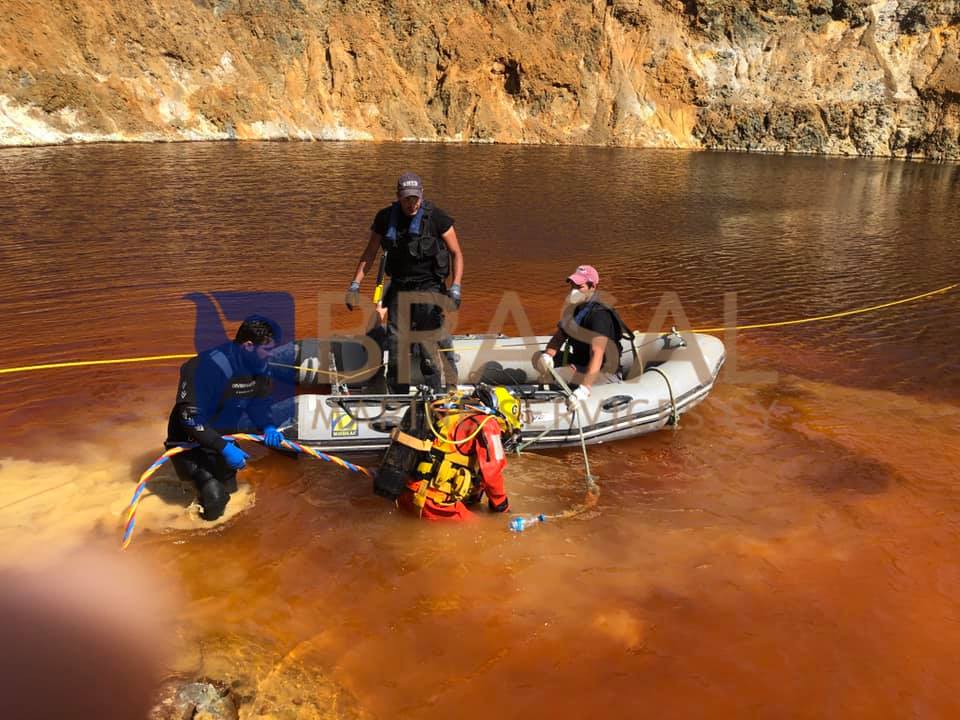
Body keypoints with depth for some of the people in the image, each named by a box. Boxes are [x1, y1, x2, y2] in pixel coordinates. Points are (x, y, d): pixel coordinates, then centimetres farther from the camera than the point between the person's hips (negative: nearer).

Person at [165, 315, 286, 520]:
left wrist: (268, 427, -13)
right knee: (215, 499, -20)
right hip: (192, 440, -7)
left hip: (226, 435, 7)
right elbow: (191, 418, -29)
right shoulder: (210, 367, -30)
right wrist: (224, 448, -33)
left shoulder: (260, 365, -7)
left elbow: (258, 402, 7)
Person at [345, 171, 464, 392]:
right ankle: (398, 396, 20)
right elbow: (369, 254, 11)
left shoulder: (436, 217, -8)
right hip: (399, 287, 4)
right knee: (395, 344, 7)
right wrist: (355, 285, 3)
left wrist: (455, 287, -15)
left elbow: (456, 253, -3)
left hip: (429, 285, -4)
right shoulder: (385, 218, 1)